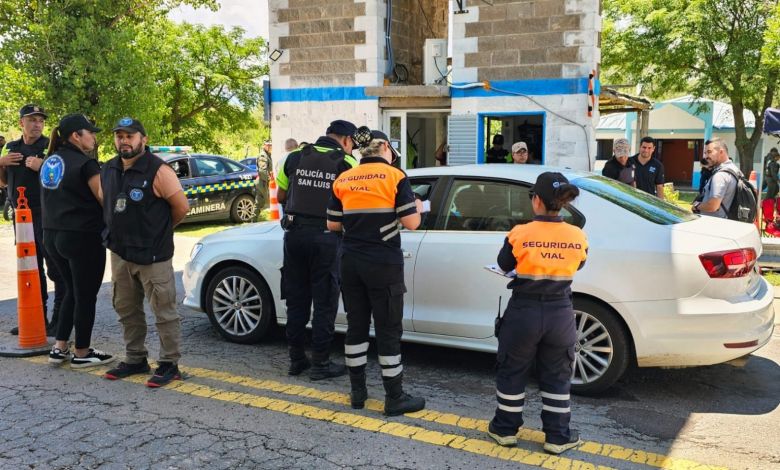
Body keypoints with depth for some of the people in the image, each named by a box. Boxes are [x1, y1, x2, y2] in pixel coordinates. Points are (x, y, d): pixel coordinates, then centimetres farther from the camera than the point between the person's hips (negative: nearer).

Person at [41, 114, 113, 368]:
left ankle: (59, 348, 22)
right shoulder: (85, 163, -15)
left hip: (52, 235, 8)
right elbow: (104, 199, -16)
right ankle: (82, 353, 15)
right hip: (83, 238, -8)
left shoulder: (49, 161, 11)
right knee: (86, 296, 5)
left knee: (72, 291, 21)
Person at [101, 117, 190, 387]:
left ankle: (169, 365, 10)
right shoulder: (108, 171, 8)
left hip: (153, 255, -7)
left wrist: (160, 230, 2)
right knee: (126, 310, 16)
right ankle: (135, 360, 30)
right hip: (119, 253, 7)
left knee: (164, 312, 0)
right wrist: (117, 232, 14)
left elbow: (181, 206, -11)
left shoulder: (157, 171, -14)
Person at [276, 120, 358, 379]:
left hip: (294, 233, 4)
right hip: (326, 237, -4)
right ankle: (321, 363, 11)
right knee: (324, 302, 6)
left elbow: (281, 196, 14)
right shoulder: (346, 163, -3)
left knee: (296, 299, 13)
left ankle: (296, 359, 21)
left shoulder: (294, 157, 8)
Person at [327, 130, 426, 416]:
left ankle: (357, 392, 22)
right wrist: (418, 208, 11)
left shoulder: (343, 180, 7)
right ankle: (395, 398, 10)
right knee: (389, 330, 2)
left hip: (351, 263, 5)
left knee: (356, 326, 14)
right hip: (384, 265, -4)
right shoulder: (395, 176, -6)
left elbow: (333, 225, 10)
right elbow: (411, 223, -10)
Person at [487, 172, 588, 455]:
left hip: (524, 313, -2)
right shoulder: (577, 237, -7)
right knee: (557, 377, 16)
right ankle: (557, 437, 23)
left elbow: (504, 265, 3)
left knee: (512, 373, 16)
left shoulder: (520, 234, -14)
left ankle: (505, 429, 28)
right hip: (560, 315, 2)